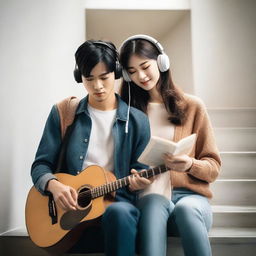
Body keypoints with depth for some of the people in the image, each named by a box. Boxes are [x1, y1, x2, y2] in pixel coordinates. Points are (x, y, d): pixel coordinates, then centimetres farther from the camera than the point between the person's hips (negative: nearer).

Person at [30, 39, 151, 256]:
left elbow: (140, 168, 10)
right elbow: (41, 165, 7)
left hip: (115, 203, 1)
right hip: (68, 208, 0)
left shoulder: (137, 121, 7)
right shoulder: (62, 114, 8)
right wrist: (54, 185, -15)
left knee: (119, 213, -36)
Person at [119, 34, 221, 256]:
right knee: (155, 203, -36)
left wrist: (190, 164, -14)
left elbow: (213, 167, 7)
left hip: (190, 195, 0)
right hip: (149, 197, 1)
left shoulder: (192, 106, 7)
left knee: (185, 209, -36)